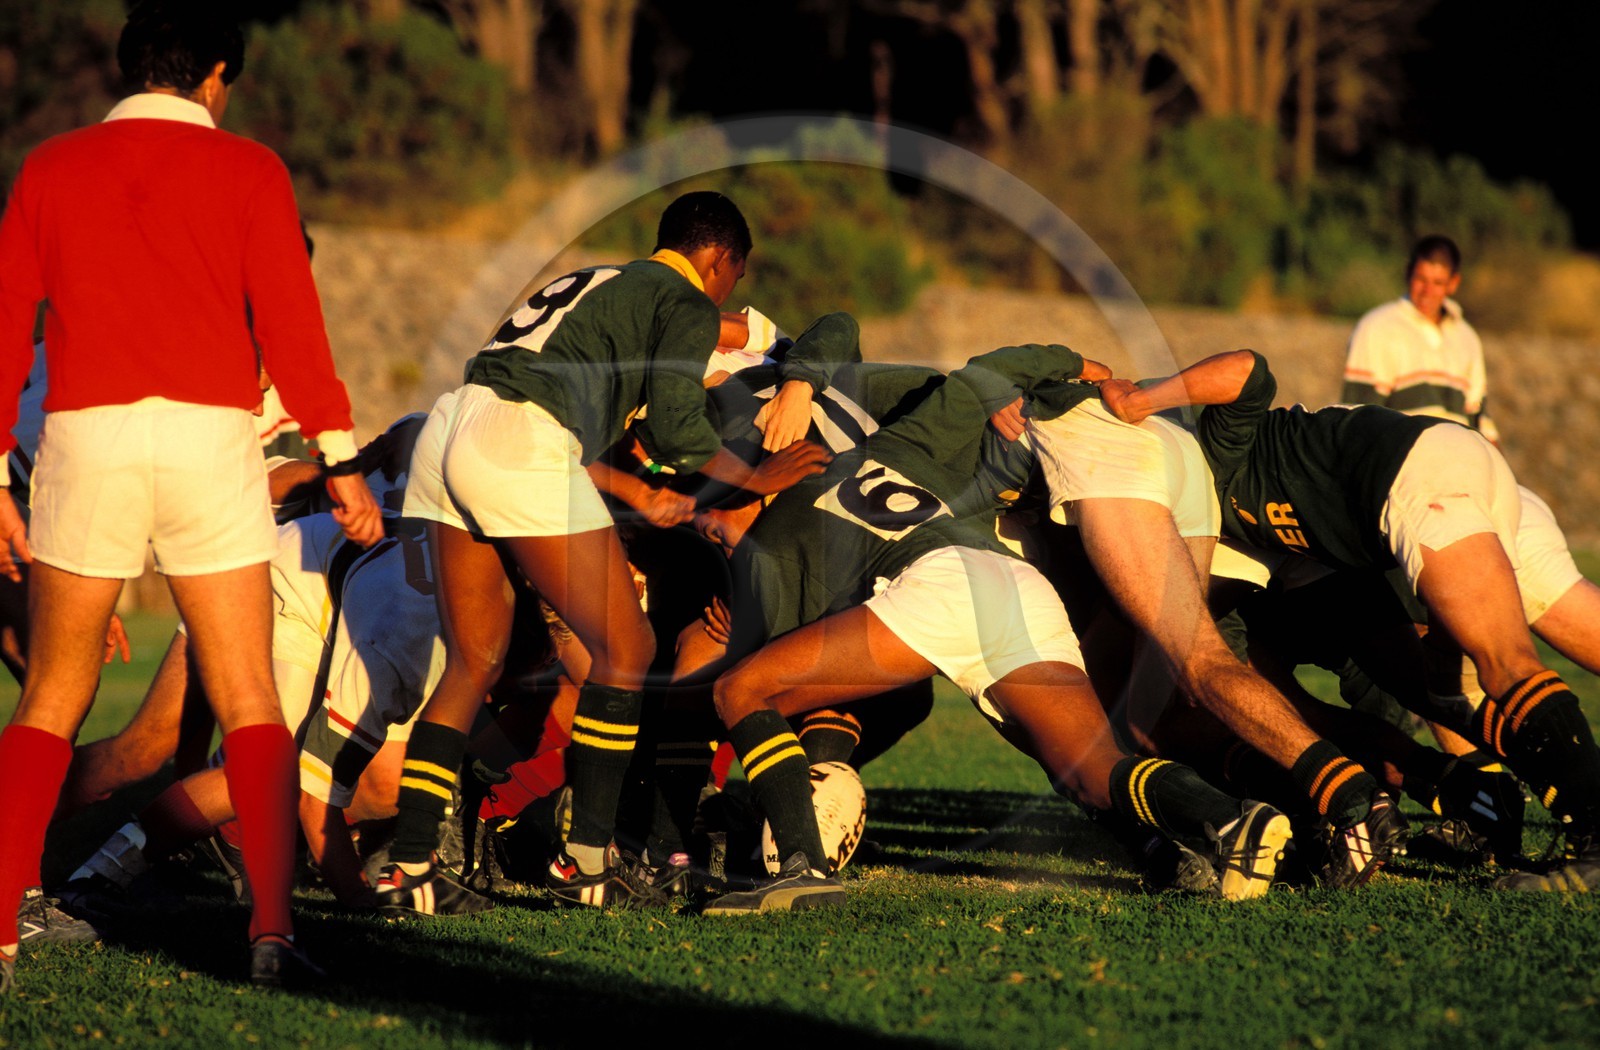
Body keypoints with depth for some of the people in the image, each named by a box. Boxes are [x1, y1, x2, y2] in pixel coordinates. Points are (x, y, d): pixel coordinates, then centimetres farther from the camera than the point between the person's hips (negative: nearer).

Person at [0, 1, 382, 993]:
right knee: (250, 704, 2)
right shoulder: (245, 169, 6)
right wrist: (341, 457, -2)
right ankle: (273, 929, -10)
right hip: (210, 437, -2)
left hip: (85, 434, 2)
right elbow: (288, 317, -3)